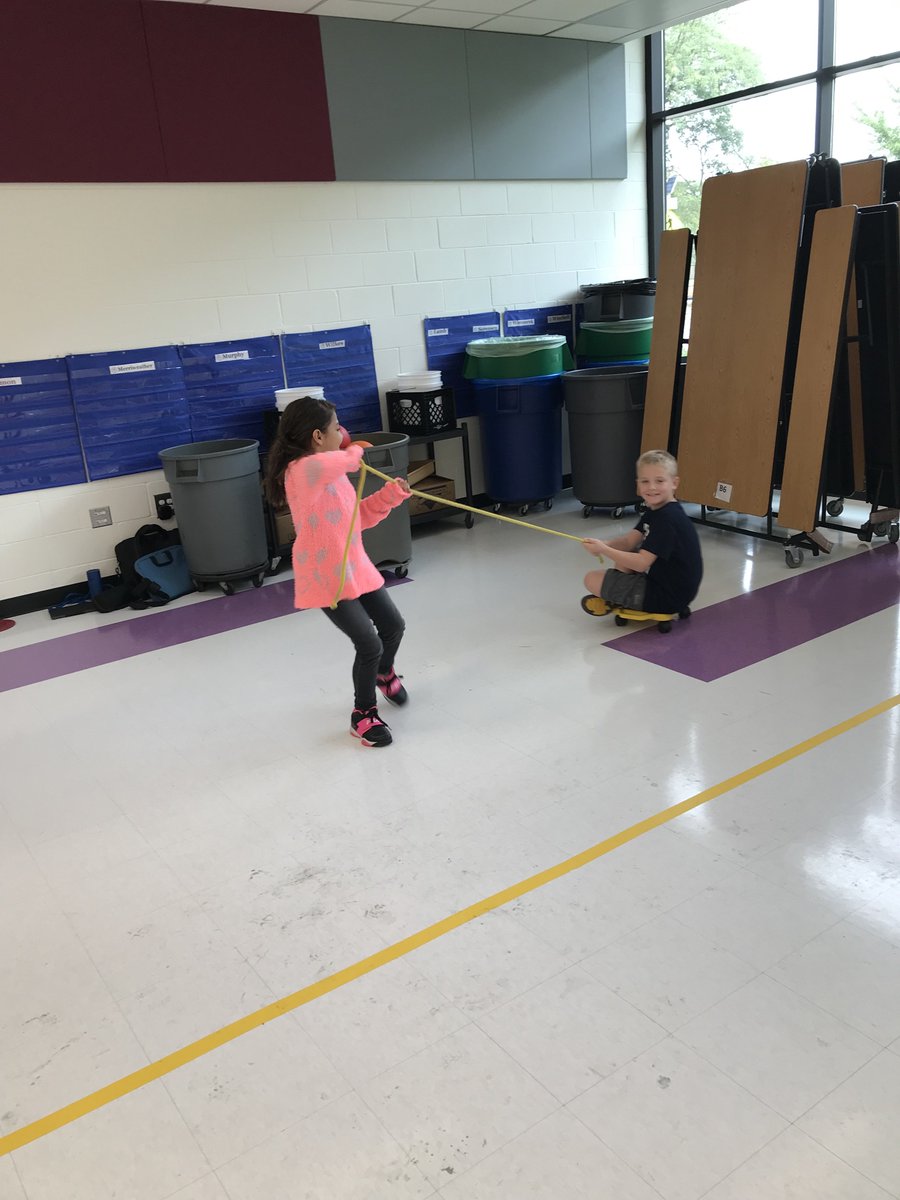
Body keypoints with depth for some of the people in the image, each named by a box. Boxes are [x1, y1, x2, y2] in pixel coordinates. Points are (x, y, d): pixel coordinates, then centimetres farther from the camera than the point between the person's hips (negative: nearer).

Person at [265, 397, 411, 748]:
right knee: (369, 645, -8)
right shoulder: (301, 471, -20)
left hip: (356, 568, 9)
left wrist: (391, 494, 5)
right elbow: (326, 464, -44)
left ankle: (384, 674, 51)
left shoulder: (333, 472, 11)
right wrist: (353, 453, -21)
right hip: (326, 578, -9)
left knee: (393, 625, 19)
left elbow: (359, 516, 19)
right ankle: (363, 715, 15)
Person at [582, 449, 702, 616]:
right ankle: (613, 598, 22)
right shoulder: (655, 510, 7)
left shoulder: (667, 518, -25)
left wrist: (604, 550, -26)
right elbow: (629, 541, 3)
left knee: (592, 580, -5)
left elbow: (642, 563, -28)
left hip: (668, 596, -10)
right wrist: (604, 545, -17)